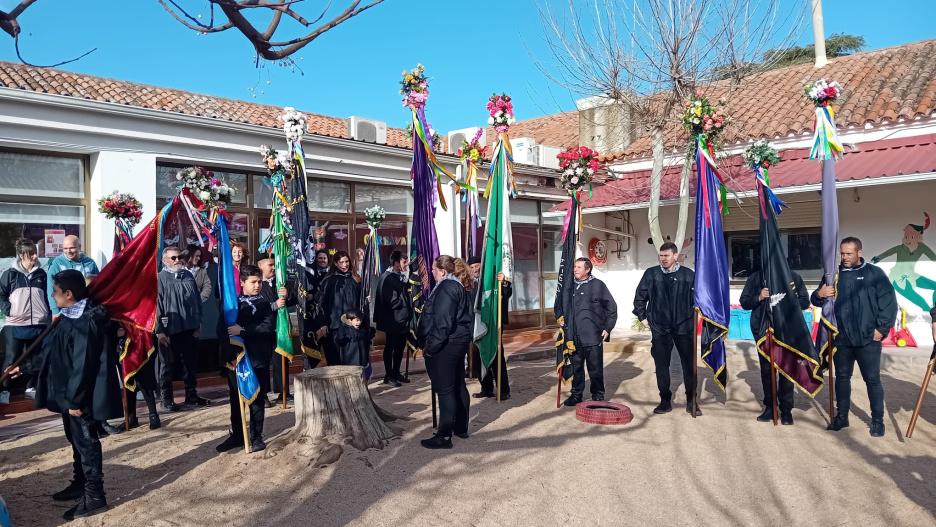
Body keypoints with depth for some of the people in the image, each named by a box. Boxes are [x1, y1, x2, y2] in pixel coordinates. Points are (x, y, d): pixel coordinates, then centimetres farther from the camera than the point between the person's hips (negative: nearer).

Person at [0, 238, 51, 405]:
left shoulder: (41, 274, 9)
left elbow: (48, 296, 15)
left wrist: (49, 314, 7)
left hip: (39, 324, 3)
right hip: (15, 324, -3)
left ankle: (31, 387, 22)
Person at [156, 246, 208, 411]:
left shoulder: (188, 276, 8)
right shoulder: (160, 278, -8)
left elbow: (197, 300, 12)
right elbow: (156, 306, -11)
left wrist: (197, 324, 10)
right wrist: (159, 331, -14)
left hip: (189, 328, 5)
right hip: (169, 329, -5)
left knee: (191, 363, 13)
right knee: (167, 365, 7)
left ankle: (191, 394, 26)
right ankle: (166, 398, 17)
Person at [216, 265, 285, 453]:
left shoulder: (265, 304, 2)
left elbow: (268, 326, -14)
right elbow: (226, 328, 1)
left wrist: (243, 330, -22)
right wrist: (229, 355, -9)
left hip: (258, 358, -1)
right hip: (236, 357, 2)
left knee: (257, 399, 5)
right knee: (236, 399, 10)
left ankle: (257, 437, 16)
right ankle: (236, 435, 23)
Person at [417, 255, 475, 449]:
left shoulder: (446, 288, -17)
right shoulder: (460, 286, 14)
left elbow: (442, 321, -23)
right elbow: (465, 316, 17)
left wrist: (430, 345, -19)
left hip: (445, 345, -10)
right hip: (459, 341, 10)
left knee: (445, 390, -5)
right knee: (458, 386, 17)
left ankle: (444, 436, 1)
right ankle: (461, 428, 28)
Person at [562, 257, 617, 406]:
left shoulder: (598, 285, -4)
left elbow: (611, 307, -1)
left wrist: (607, 328, -3)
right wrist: (562, 319, 8)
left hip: (593, 336, -4)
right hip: (574, 336, 4)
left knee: (595, 368, 2)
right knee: (576, 367, 12)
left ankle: (598, 396, 16)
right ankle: (576, 394, 24)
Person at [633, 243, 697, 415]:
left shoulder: (688, 274, -2)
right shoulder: (651, 274, 1)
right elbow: (640, 297, 8)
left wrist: (694, 320, -2)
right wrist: (642, 317, 5)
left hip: (684, 327, -1)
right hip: (660, 328, 1)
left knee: (689, 365, 5)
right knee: (661, 366, 7)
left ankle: (691, 401, 18)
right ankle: (665, 401, 19)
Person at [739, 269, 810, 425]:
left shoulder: (793, 277, 7)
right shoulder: (755, 277, 8)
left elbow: (805, 301, 6)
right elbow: (744, 302, 7)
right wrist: (758, 298, -13)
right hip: (763, 331, 1)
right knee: (766, 370, 6)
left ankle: (786, 410, 8)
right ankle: (770, 407, 16)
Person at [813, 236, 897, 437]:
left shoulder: (874, 273, -2)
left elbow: (889, 301, -6)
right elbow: (816, 301, 9)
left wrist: (881, 328, -10)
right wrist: (819, 294, -14)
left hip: (868, 339, -3)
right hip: (841, 339, 4)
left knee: (872, 380, 3)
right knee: (842, 378, 12)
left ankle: (877, 421, 15)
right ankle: (841, 416, 23)